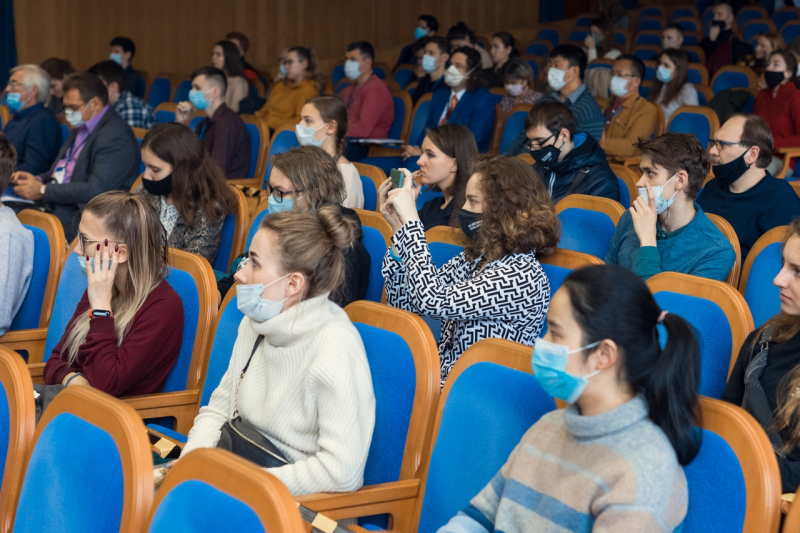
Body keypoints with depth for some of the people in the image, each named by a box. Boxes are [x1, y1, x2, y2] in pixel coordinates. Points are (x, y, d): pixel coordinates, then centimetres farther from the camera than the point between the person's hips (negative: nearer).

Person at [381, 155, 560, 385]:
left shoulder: (523, 275, -16)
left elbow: (431, 301, -24)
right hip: (438, 379, 7)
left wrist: (411, 220, -18)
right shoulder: (473, 258, 9)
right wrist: (399, 228, 1)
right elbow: (403, 303, 10)